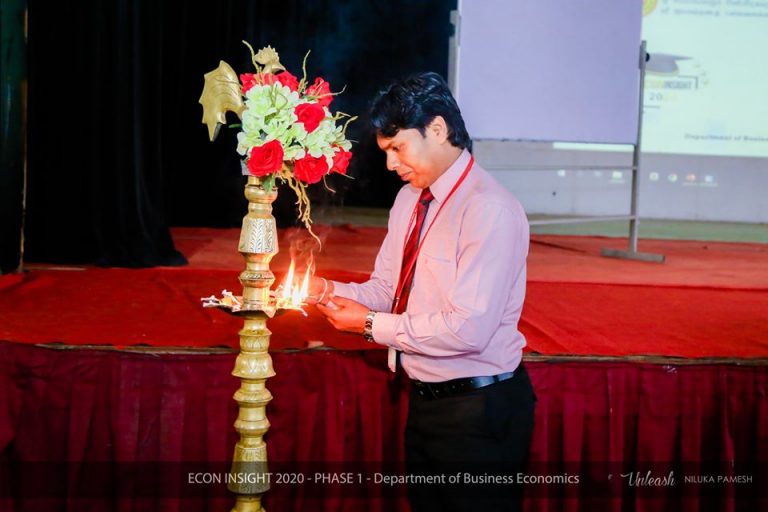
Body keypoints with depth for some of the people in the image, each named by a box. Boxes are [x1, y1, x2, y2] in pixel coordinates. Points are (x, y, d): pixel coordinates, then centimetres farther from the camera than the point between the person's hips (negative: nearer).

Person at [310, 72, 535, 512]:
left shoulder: (490, 210, -20)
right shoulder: (409, 199, 8)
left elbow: (469, 329, -26)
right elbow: (387, 288, 13)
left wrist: (371, 324, -19)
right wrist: (328, 291, -6)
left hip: (478, 411, -8)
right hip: (425, 403, 8)